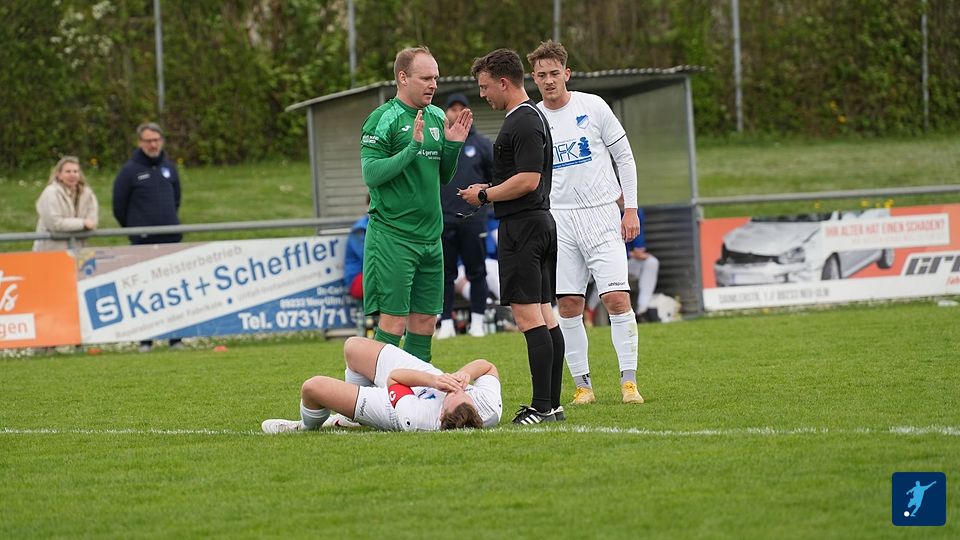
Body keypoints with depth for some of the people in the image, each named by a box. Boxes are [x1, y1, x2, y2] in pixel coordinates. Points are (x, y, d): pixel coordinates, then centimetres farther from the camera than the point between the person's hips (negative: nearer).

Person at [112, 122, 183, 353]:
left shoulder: (169, 168, 10)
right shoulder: (129, 171, -3)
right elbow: (119, 206, 3)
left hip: (171, 238, 4)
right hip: (143, 242, -4)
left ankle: (175, 337, 7)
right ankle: (145, 340, 0)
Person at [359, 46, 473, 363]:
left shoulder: (437, 118, 13)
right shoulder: (383, 120, -8)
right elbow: (371, 174, -16)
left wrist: (453, 146, 2)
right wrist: (413, 146, -22)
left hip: (430, 237, 7)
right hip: (392, 237, -7)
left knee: (425, 322, 8)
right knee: (393, 323, -10)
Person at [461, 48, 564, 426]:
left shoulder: (523, 123, -15)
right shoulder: (533, 118, 18)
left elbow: (528, 180, -21)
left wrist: (485, 195, -11)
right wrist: (489, 192, 15)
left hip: (522, 225, -11)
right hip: (541, 222, 11)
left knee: (528, 314, -12)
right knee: (544, 315, 9)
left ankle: (542, 407, -15)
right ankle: (552, 404, 11)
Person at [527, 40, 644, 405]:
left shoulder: (593, 107, -1)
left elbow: (625, 157, 4)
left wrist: (630, 209, -1)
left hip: (602, 214, -2)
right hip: (558, 220, 2)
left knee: (617, 299, -11)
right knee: (568, 307, -1)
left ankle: (628, 380, -6)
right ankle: (582, 384, 6)